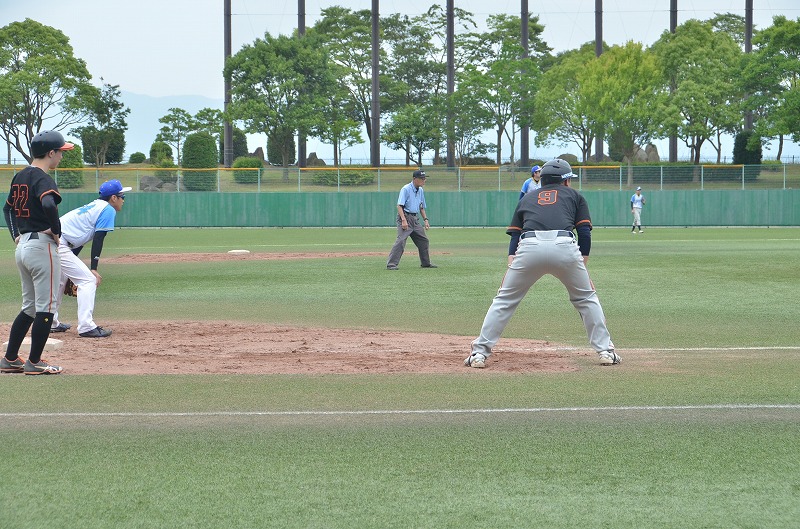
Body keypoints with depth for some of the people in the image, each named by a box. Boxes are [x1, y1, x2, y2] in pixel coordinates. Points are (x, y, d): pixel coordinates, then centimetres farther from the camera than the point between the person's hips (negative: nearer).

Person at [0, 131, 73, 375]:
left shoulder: (20, 177, 12)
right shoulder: (43, 179, -15)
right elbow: (48, 204, -34)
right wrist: (56, 231, -20)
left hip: (22, 246, 9)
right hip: (42, 246, -9)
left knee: (30, 307, 17)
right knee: (46, 307, 1)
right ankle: (34, 362, 4)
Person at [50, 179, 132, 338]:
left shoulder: (94, 206, 24)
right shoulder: (108, 210, -3)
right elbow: (98, 240, -11)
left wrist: (72, 267, 25)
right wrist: (93, 269, -13)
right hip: (58, 246, -10)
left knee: (59, 281, 27)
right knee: (88, 280, -8)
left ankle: (51, 323, 37)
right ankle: (86, 327, -15)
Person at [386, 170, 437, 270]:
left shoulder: (420, 190, 13)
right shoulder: (406, 189, -12)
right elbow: (399, 205, -19)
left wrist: (425, 219, 12)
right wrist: (403, 220, -28)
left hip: (415, 219, 8)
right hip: (405, 216, -8)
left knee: (424, 241, 14)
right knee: (401, 240, -19)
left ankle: (426, 263, 29)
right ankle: (391, 264, -21)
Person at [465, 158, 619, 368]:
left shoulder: (527, 198, 33)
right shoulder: (574, 196, 29)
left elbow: (514, 235, 21)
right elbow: (585, 233, 17)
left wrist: (511, 267, 12)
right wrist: (582, 268, 19)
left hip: (529, 248, 1)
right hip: (564, 247, -1)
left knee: (504, 300, 13)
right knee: (586, 298, 20)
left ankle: (479, 354, 6)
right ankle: (605, 351, 16)